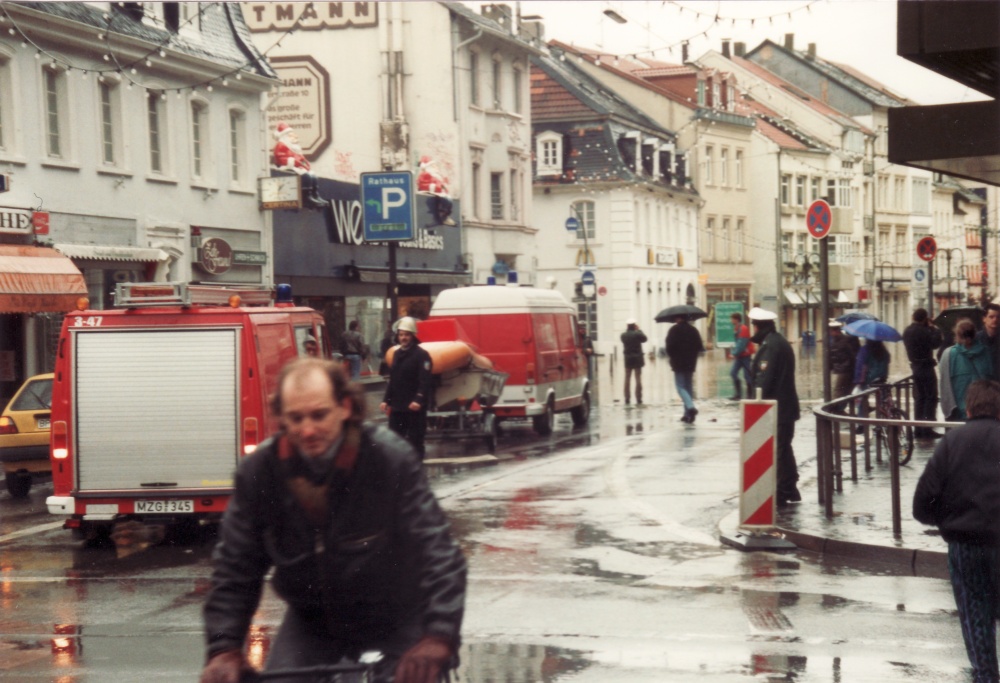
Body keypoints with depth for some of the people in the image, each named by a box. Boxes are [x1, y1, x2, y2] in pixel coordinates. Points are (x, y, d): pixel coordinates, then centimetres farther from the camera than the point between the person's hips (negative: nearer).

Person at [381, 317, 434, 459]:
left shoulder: (421, 355, -10)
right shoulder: (397, 354, 15)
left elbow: (425, 381, -19)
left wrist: (419, 400, -30)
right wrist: (386, 400, 15)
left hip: (414, 407, -7)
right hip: (397, 406, 7)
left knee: (415, 440, -1)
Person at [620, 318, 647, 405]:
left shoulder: (623, 335, -6)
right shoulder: (637, 334, -13)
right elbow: (644, 339, 3)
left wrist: (627, 329, 9)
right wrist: (639, 329, 8)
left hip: (628, 359, 2)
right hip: (637, 358, -2)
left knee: (627, 379, 8)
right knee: (638, 379, 3)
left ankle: (627, 399, 6)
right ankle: (638, 399, 1)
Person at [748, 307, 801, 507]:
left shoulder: (769, 346, -16)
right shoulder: (781, 342, 15)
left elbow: (764, 379, -22)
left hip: (775, 408, -10)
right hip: (786, 406, 10)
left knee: (775, 452, -5)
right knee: (784, 449, 17)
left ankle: (779, 494, -3)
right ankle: (790, 491, 24)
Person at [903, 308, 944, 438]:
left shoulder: (907, 331, 9)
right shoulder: (923, 331, -18)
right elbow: (935, 343, -21)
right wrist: (933, 328, -9)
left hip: (915, 367, 9)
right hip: (926, 367, -9)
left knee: (919, 398, 13)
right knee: (931, 398, -4)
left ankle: (918, 429, 14)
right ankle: (927, 429, -8)